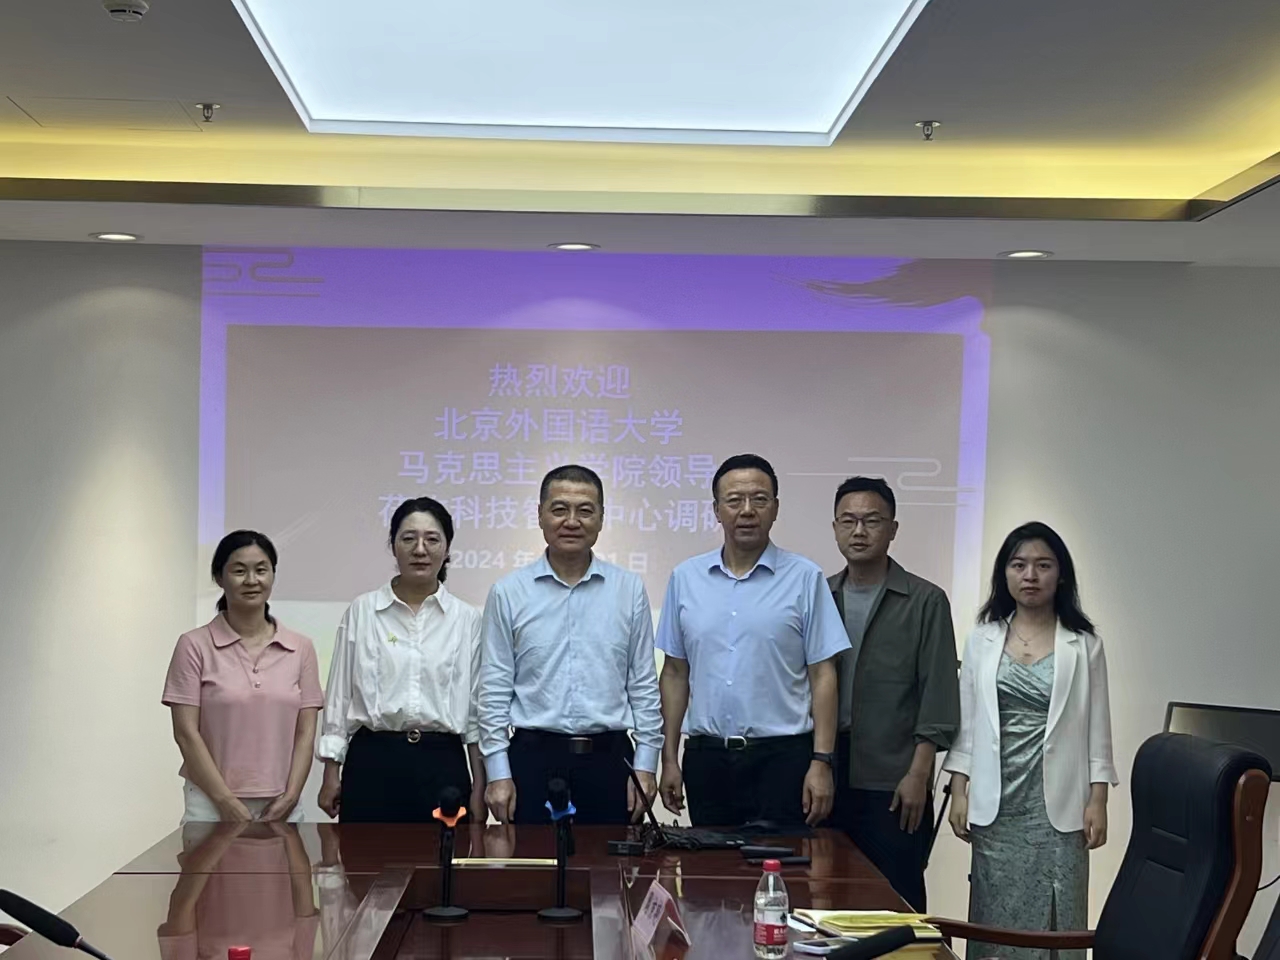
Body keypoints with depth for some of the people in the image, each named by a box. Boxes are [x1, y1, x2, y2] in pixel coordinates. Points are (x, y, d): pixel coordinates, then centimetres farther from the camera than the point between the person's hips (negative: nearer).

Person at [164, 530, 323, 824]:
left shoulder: (300, 649, 6)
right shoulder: (195, 646, -2)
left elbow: (305, 733, 4)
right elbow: (186, 733, -7)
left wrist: (290, 798, -8)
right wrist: (228, 802, -13)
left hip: (280, 809, 3)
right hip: (213, 805, -3)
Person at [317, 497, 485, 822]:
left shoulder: (467, 618, 5)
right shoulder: (362, 610, 3)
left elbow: (477, 707, 7)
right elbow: (340, 694, 5)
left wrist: (479, 786, 3)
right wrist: (332, 773, 1)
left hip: (442, 765, 1)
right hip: (373, 762, -1)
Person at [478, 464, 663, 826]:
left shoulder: (630, 591, 3)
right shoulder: (508, 592, 1)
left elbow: (644, 684, 5)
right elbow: (495, 689, 1)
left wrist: (646, 765, 0)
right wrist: (498, 773, -4)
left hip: (608, 758, 1)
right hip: (535, 756, -1)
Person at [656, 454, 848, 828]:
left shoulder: (805, 578, 0)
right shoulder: (685, 578, 7)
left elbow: (822, 676, -2)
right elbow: (675, 673, 10)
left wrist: (821, 762, -8)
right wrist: (669, 759, 7)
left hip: (782, 756, -2)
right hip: (707, 756, 3)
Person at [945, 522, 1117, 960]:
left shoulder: (1084, 645, 1)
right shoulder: (982, 641, 6)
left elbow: (1097, 727, 2)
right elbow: (966, 721, 7)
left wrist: (1097, 801, -3)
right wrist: (959, 792, 2)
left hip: (1058, 804, -1)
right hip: (996, 802, 2)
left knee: (1055, 915, 0)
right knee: (996, 917, 5)